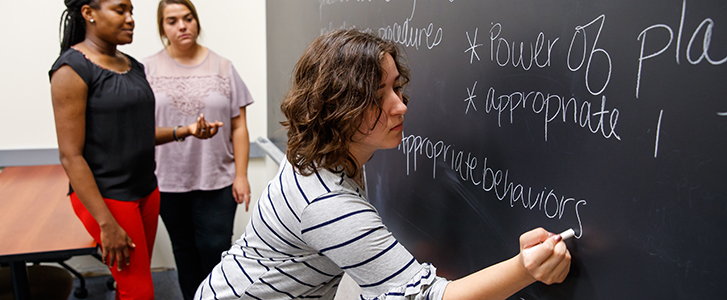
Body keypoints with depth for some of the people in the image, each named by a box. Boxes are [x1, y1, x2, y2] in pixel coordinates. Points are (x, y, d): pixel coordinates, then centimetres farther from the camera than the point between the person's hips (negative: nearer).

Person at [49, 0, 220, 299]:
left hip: (146, 189, 7)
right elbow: (70, 155, -16)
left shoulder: (133, 66, 9)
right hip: (105, 196, -7)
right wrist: (106, 224, -18)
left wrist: (185, 130, 0)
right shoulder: (73, 69, -14)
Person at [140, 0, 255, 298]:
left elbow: (238, 126, 0)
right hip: (168, 181, 1)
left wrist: (241, 175, -4)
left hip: (217, 179, -1)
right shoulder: (148, 69, 0)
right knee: (184, 248, 15)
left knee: (216, 248, -1)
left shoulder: (222, 67, 1)